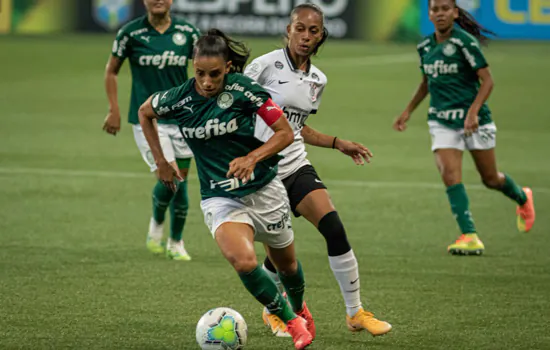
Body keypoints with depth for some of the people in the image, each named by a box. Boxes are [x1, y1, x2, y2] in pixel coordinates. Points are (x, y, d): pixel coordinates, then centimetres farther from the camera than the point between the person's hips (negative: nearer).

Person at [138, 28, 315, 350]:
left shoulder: (243, 88, -16)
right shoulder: (180, 99, -11)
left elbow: (285, 133, -9)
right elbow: (145, 112, 12)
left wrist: (252, 158, -23)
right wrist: (161, 161, 10)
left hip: (263, 190, 0)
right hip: (220, 198, 0)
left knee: (286, 263, 19)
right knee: (244, 262, -28)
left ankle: (300, 309, 54)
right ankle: (292, 322, -7)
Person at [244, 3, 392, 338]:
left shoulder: (318, 80, 10)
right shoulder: (267, 65, -10)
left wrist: (338, 143, 17)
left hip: (297, 166, 5)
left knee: (335, 229, -12)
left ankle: (356, 313, -1)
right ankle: (272, 311, 26)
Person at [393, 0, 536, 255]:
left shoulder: (464, 42, -14)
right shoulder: (425, 47, 4)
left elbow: (487, 80, -15)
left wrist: (473, 112, -26)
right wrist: (408, 111, 20)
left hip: (474, 120, -4)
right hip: (442, 121, 4)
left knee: (490, 179, 10)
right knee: (449, 175, -15)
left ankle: (522, 198, 43)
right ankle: (470, 237, -17)